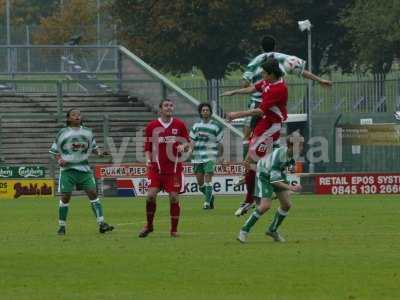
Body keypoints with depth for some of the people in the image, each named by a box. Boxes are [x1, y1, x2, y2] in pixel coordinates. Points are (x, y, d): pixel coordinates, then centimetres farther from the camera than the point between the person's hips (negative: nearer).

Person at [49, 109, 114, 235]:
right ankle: (62, 226, 9)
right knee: (65, 196, -4)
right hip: (68, 169, -2)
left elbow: (93, 146, 19)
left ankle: (101, 223, -7)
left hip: (84, 168, 2)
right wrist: (59, 160, -11)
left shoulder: (87, 132, 9)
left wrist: (99, 152, -2)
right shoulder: (63, 133, 2)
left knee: (93, 193, -7)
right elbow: (54, 150, 7)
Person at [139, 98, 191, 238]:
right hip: (156, 167, 0)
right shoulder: (151, 126, 4)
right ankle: (149, 225, 10)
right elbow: (147, 147, 10)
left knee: (174, 197, -4)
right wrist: (148, 159, -8)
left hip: (174, 167, 0)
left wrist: (183, 146, -14)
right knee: (151, 195, -11)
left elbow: (187, 145, 9)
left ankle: (174, 229, 9)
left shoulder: (180, 125, 4)